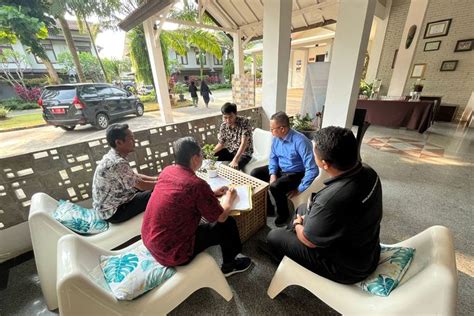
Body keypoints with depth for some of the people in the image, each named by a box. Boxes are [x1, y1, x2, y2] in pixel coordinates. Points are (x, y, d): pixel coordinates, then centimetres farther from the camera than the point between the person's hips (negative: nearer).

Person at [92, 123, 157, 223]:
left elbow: (135, 176, 6)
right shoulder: (118, 163, -31)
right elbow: (141, 185, -23)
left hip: (108, 204, 9)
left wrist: (157, 179, -2)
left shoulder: (112, 157, 0)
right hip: (114, 211, -9)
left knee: (152, 188, 11)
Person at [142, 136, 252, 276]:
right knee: (228, 225, 3)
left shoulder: (167, 171, -3)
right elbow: (222, 217, -13)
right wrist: (228, 198, 6)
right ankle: (229, 265, 30)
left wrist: (212, 193, 11)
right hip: (171, 252, -8)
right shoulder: (197, 184, -26)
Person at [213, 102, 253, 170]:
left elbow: (244, 143, -30)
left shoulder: (244, 122, -23)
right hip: (230, 151, 6)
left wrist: (235, 160, -40)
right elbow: (221, 143, 2)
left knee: (233, 168, -31)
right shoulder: (223, 126, -6)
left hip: (244, 153, -5)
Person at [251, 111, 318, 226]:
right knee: (255, 174, -4)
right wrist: (272, 174, -9)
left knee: (275, 186, -32)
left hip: (295, 173, -7)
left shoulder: (300, 141, -29)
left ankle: (283, 213, 0)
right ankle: (267, 207, 9)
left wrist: (300, 189, -23)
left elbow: (313, 170, -29)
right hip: (279, 169, 7)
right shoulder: (276, 138, -7)